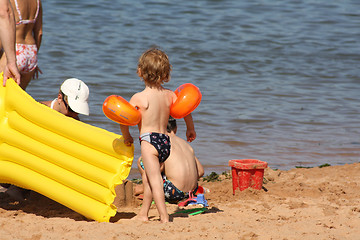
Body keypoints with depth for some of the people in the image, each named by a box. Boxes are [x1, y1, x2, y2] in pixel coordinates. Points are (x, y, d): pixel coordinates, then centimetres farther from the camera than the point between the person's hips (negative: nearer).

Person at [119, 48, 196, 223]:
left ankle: (164, 217, -17)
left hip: (149, 140, -7)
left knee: (155, 180, -10)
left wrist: (127, 136, 13)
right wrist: (190, 130, 34)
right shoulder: (169, 95, 9)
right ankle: (143, 214, 29)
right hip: (165, 141, 7)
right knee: (148, 178, 21)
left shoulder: (139, 98, -5)